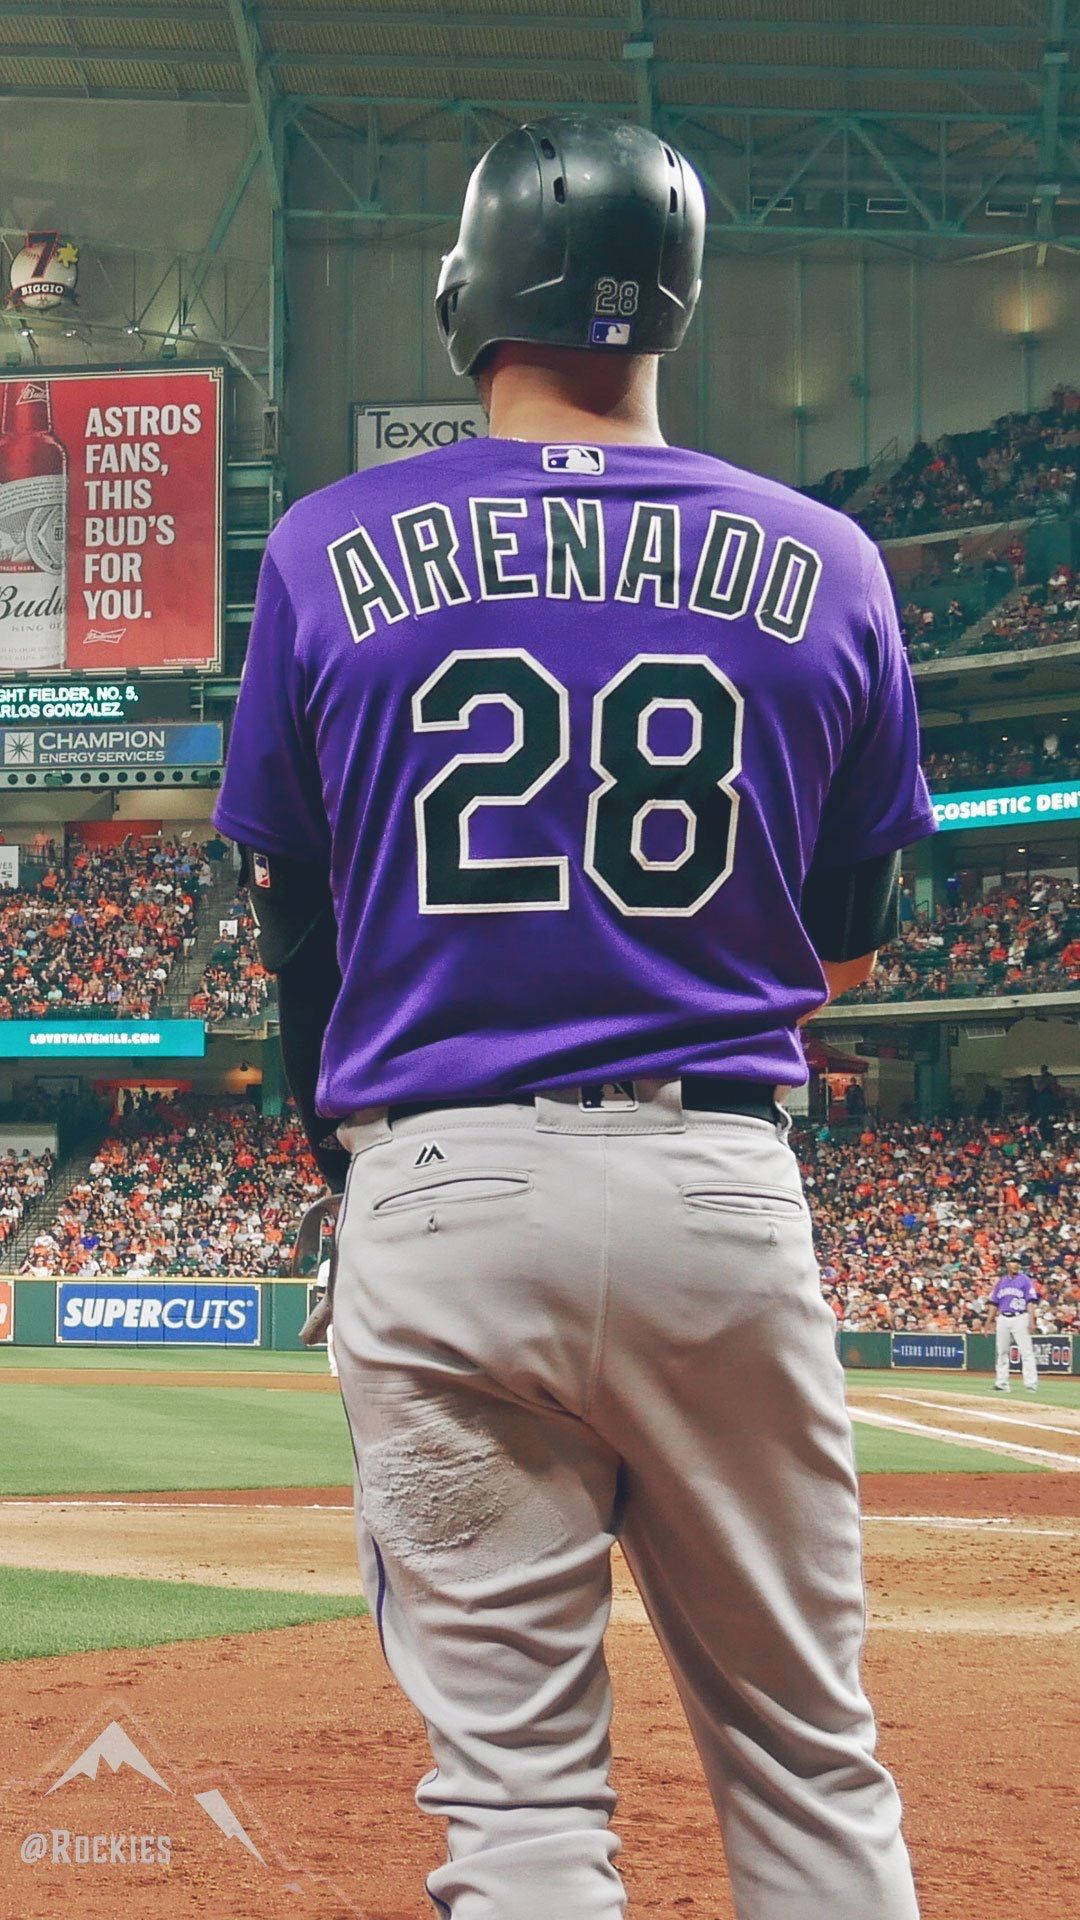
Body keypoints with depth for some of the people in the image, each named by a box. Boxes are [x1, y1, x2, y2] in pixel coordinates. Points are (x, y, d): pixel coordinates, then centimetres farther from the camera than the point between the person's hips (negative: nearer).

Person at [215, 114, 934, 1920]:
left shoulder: (329, 551, 2)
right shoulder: (823, 564, 4)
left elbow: (290, 923, 8)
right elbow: (848, 941, 11)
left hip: (433, 1194, -1)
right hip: (721, 1187, 1)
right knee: (808, 1761, 10)